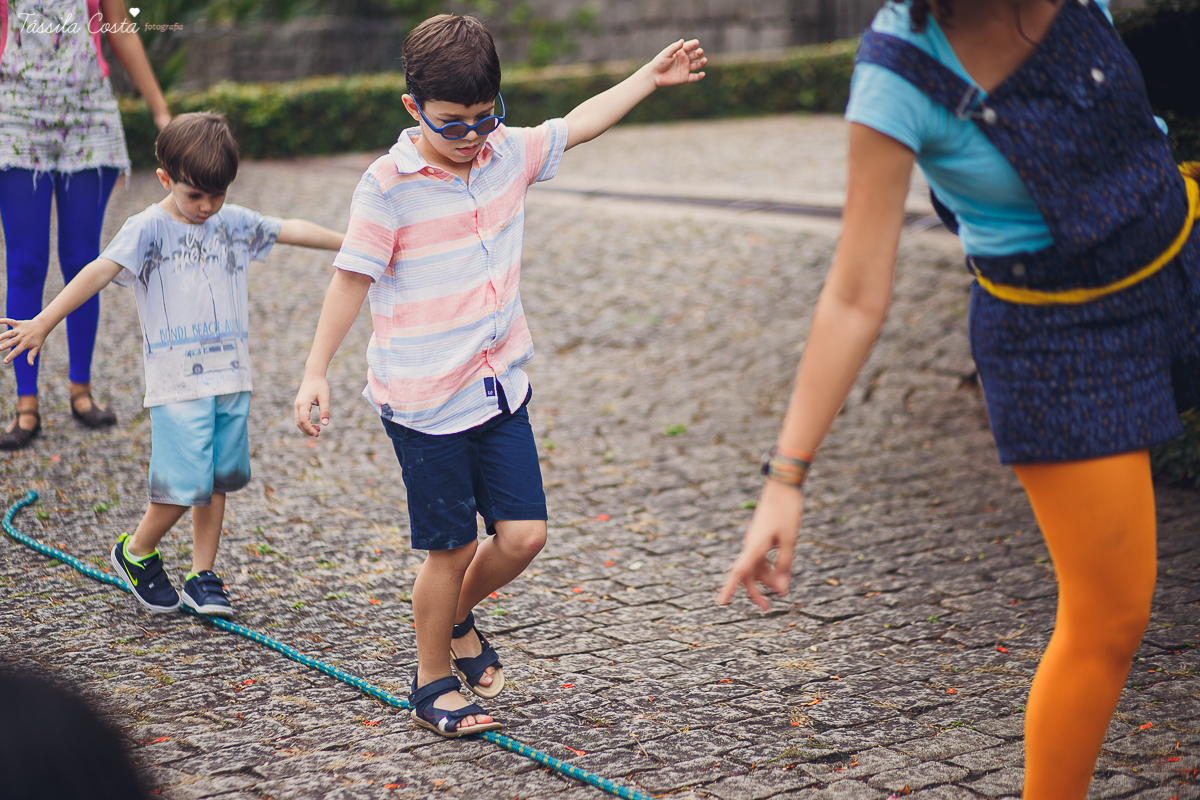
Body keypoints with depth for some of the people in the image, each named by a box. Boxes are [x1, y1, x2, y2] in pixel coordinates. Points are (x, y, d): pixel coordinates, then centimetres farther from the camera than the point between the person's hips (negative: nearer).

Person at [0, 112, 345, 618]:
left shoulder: (233, 222, 9)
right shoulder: (148, 229, -8)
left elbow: (291, 230, 18)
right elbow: (99, 272, -20)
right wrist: (43, 323, -30)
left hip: (231, 378, 5)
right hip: (177, 382, -5)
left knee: (217, 480, 9)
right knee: (186, 483, -9)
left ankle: (202, 578, 19)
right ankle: (136, 553, 16)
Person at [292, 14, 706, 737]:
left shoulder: (510, 153, 2)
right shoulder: (389, 185, -14)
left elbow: (578, 125, 19)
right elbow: (353, 279, -11)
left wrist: (652, 75, 24)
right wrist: (316, 372, -13)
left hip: (501, 386, 5)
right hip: (425, 401, -5)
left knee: (523, 535, 3)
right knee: (450, 548, 3)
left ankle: (458, 619, 33)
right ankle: (433, 683, 23)